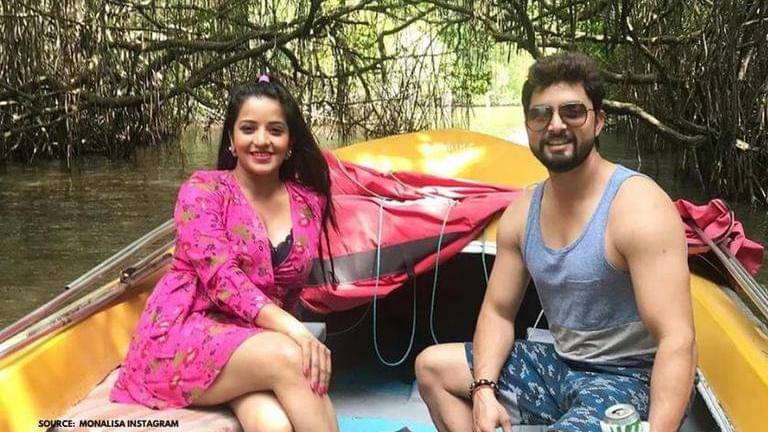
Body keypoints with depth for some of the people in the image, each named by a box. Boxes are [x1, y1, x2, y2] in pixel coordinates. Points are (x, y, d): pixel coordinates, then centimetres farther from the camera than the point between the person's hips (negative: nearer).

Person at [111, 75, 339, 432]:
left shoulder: (310, 204, 8)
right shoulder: (203, 190, -5)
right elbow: (221, 278, -18)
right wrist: (295, 331, -27)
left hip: (255, 341, 3)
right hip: (184, 334, -3)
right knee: (287, 357, -33)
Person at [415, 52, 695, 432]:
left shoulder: (637, 205, -21)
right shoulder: (521, 213, 2)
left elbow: (677, 341, -26)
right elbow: (498, 312, 7)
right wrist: (484, 390, -9)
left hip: (630, 379, -7)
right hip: (559, 365, 8)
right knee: (432, 366, 10)